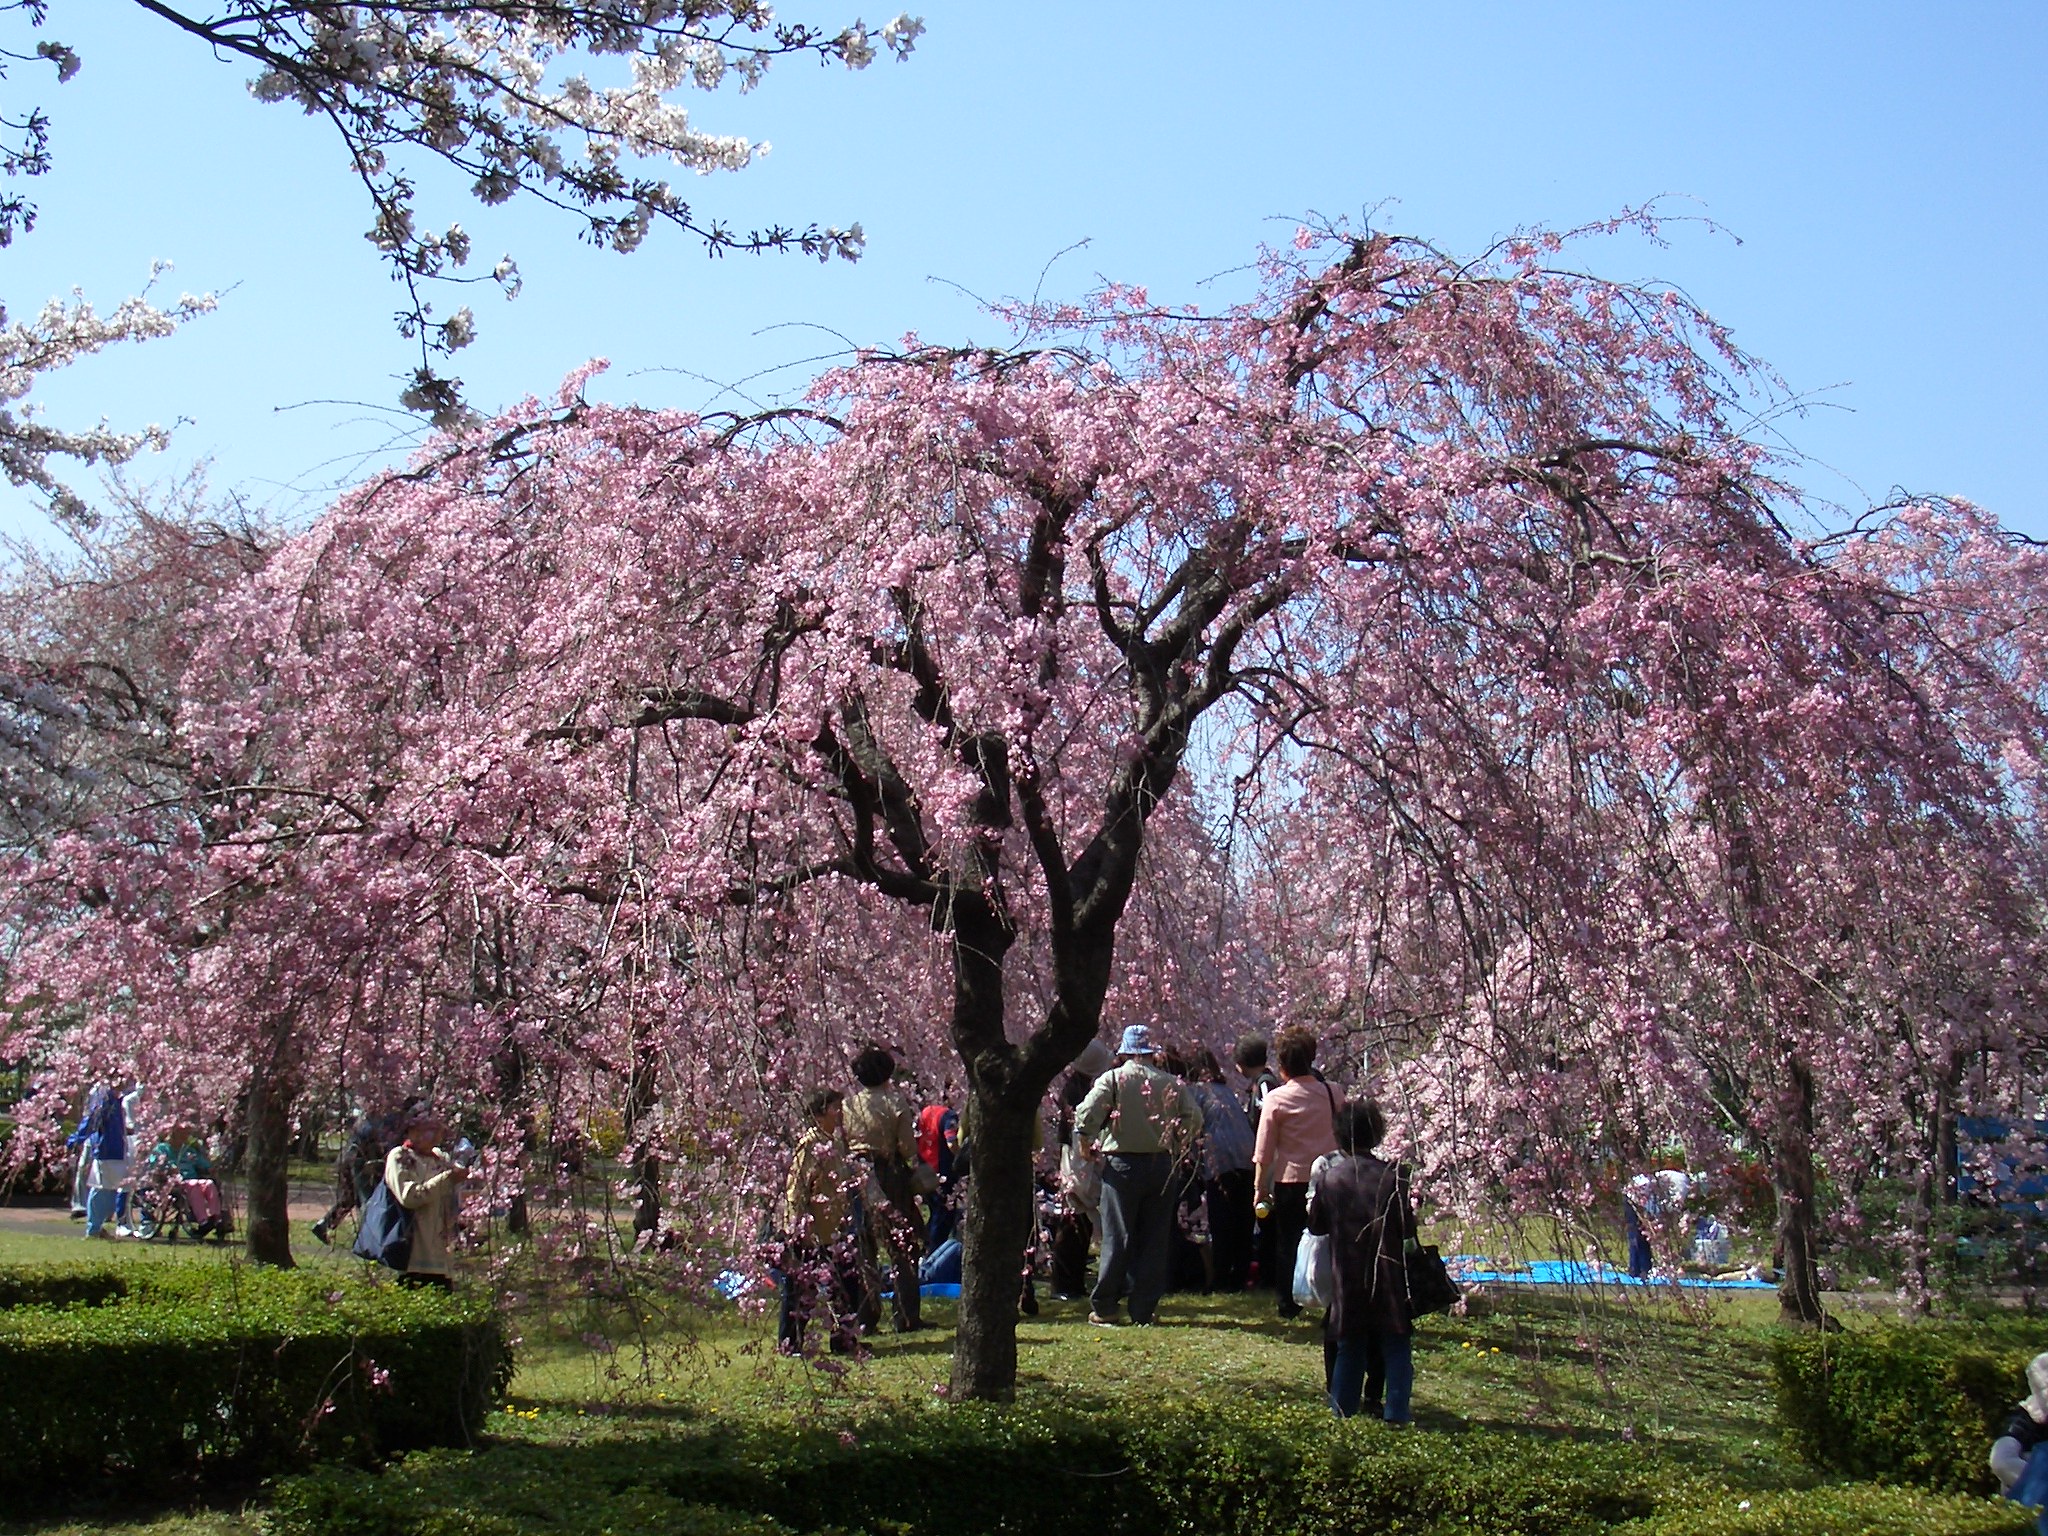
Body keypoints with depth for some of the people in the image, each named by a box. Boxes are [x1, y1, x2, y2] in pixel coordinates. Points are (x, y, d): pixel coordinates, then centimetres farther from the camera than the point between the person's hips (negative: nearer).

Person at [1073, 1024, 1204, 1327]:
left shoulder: (1112, 1079, -5)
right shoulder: (1171, 1083, 2)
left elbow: (1087, 1114, -15)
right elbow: (1195, 1118, 1)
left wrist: (1086, 1144, 0)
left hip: (1122, 1165, -2)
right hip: (1161, 1164, 2)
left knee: (1117, 1238, 3)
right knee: (1154, 1239, 8)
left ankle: (1104, 1309, 6)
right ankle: (1144, 1310, 10)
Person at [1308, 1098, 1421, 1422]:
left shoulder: (1328, 1178, -4)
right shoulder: (1393, 1176, -11)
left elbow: (1315, 1225, 4)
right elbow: (1407, 1230, -8)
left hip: (1347, 1276, 2)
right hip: (1387, 1274, -2)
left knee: (1348, 1345, 15)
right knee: (1395, 1346, 7)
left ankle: (1343, 1405, 19)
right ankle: (1395, 1410, 3)